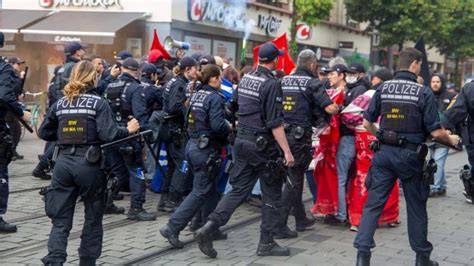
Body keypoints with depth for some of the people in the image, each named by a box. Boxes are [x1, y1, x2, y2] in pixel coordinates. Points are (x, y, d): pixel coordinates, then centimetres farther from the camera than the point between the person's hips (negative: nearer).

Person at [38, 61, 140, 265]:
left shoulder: (60, 104, 9)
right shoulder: (98, 103, -4)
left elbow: (44, 133, 16)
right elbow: (108, 134, -15)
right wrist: (128, 130, 1)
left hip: (63, 162, 3)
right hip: (88, 164, -3)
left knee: (61, 219, 6)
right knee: (93, 217, 13)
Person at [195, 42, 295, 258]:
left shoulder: (245, 79, 7)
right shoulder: (271, 84, -16)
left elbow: (235, 105, 20)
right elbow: (275, 123, -20)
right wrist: (287, 151, -18)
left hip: (241, 141, 7)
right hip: (262, 145, -7)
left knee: (238, 189, 9)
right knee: (272, 194, 7)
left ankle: (208, 228, -4)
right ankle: (266, 243, 12)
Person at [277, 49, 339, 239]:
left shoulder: (283, 81, 10)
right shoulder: (312, 83, -7)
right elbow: (330, 108, -14)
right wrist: (339, 107, 7)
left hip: (282, 135, 6)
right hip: (299, 136, -6)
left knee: (295, 178, 19)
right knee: (293, 181, -1)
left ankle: (301, 219, 32)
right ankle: (279, 225, -4)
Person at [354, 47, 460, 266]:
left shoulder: (383, 88, 2)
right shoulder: (423, 92, -9)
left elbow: (367, 123, 6)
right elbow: (435, 132, -11)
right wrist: (451, 140, 10)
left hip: (384, 152, 3)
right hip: (410, 155, -2)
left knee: (373, 203, 5)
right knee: (416, 207, 12)